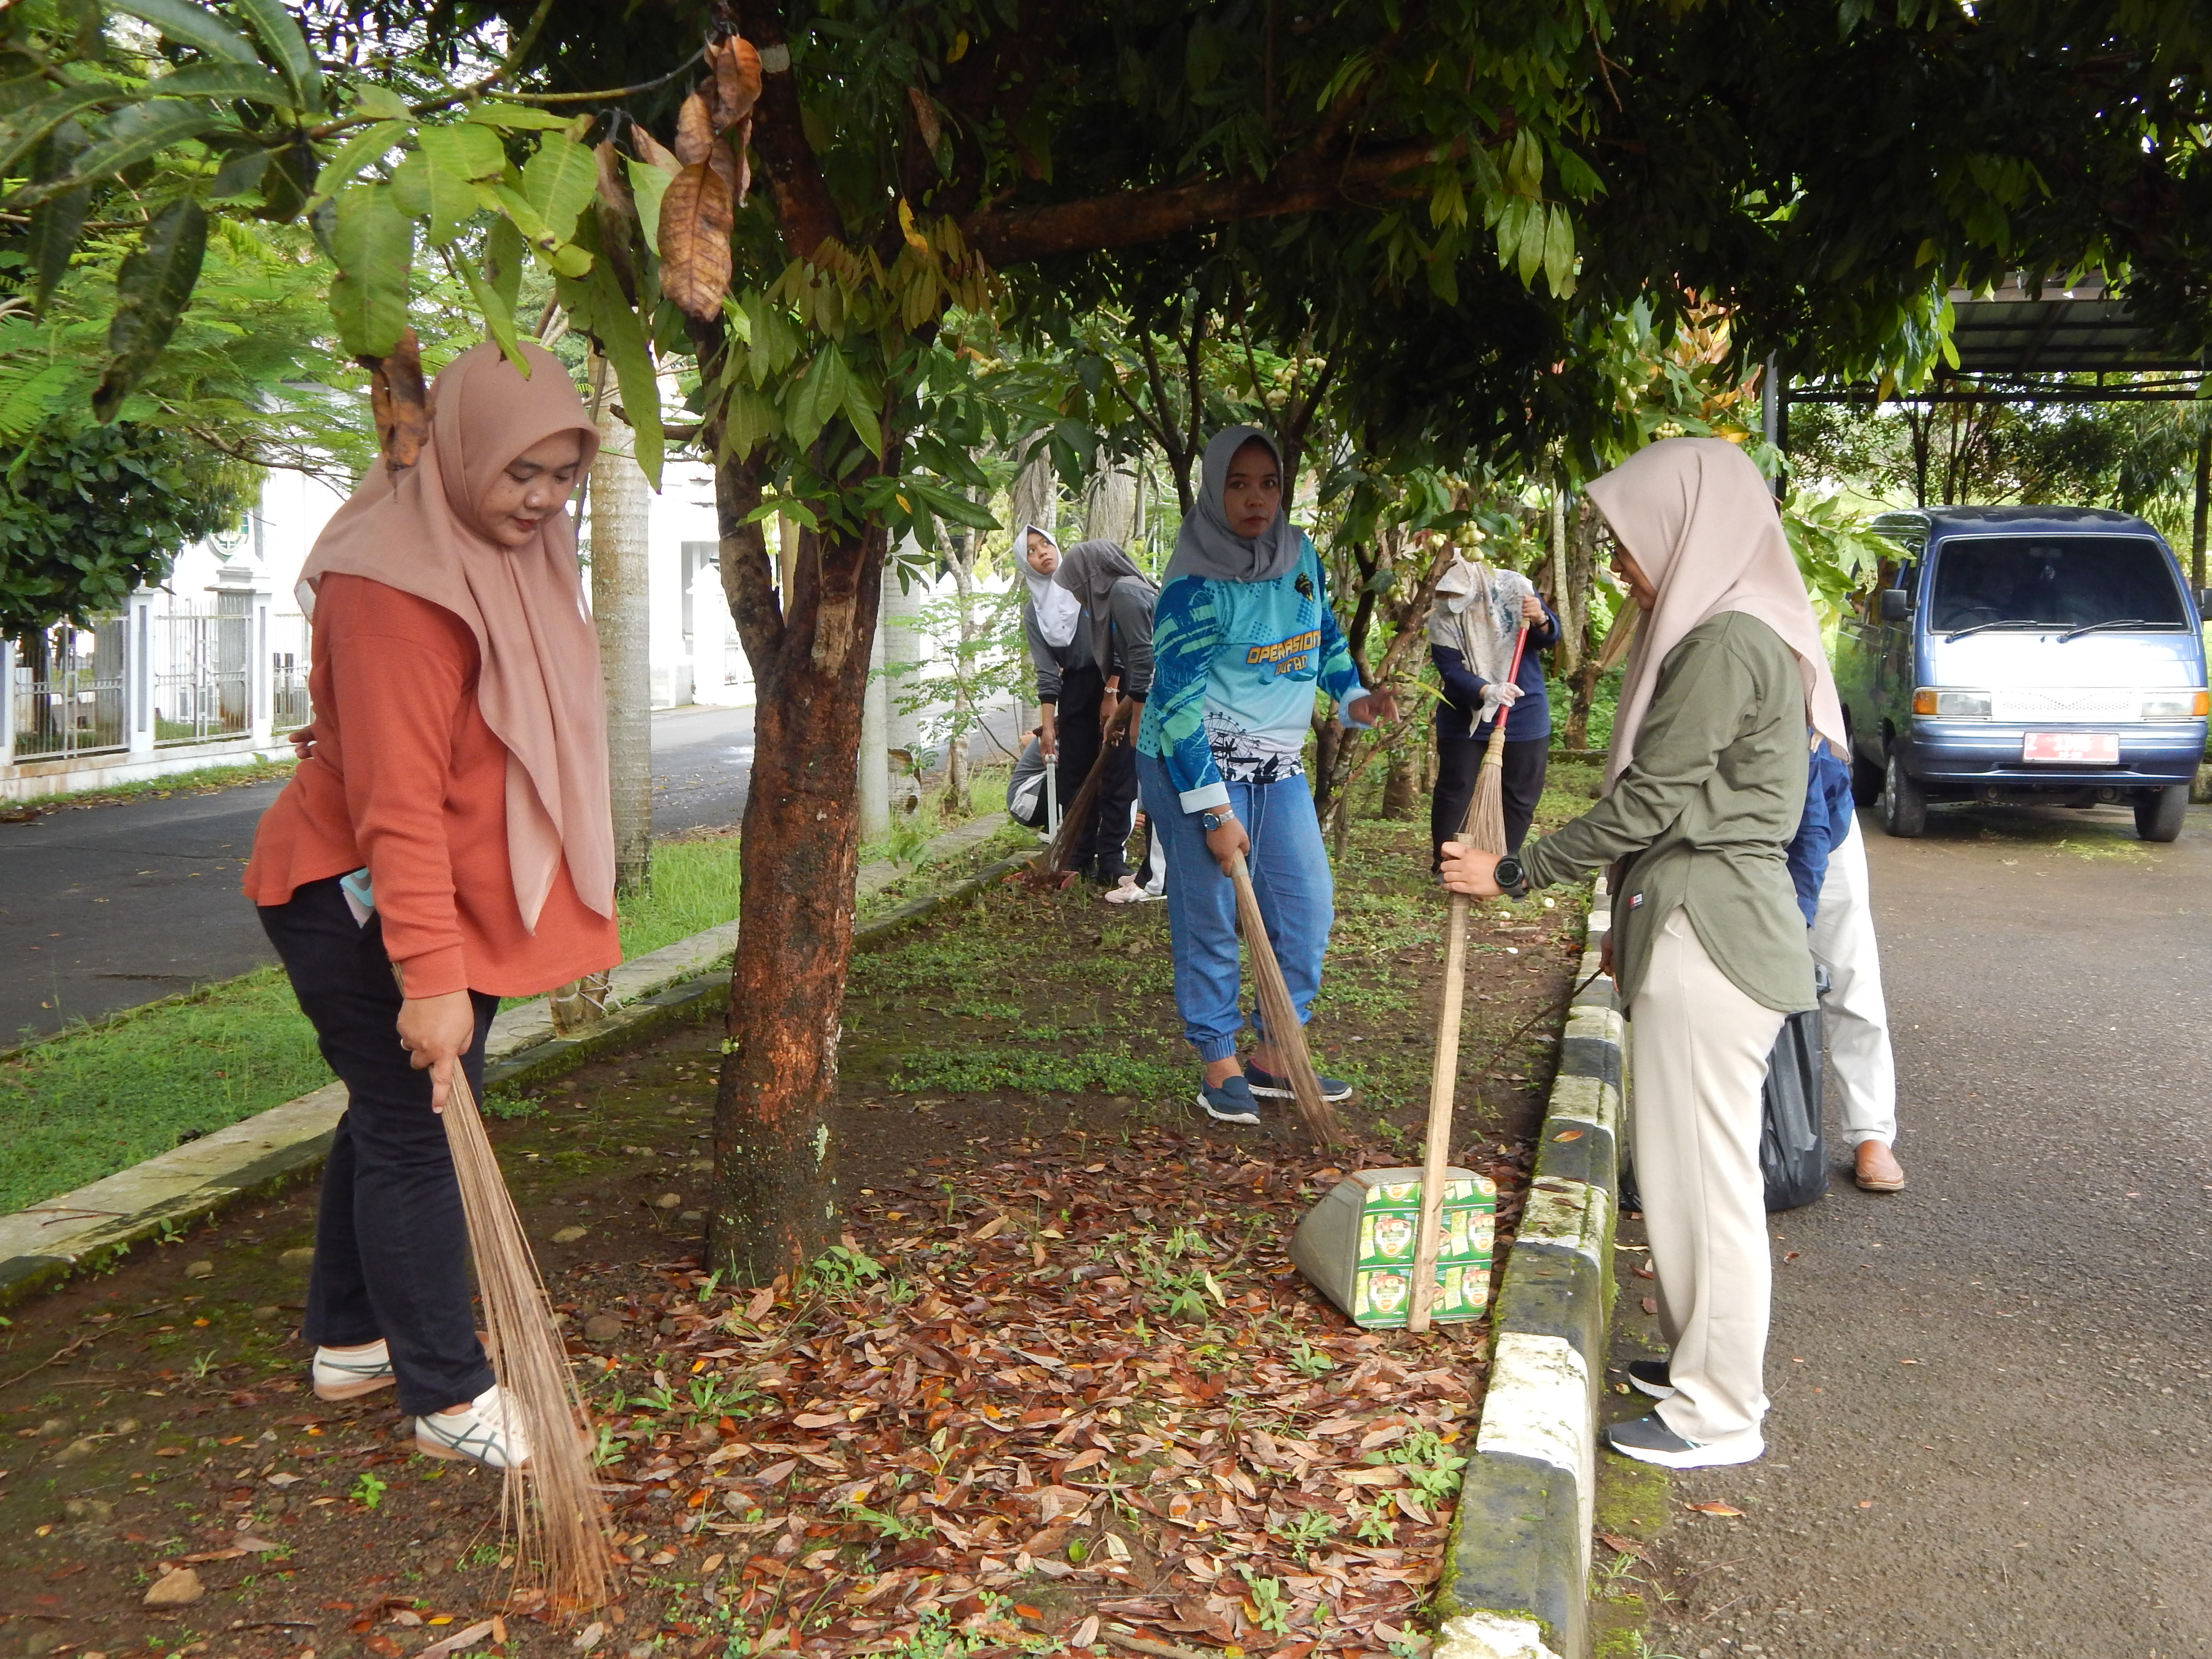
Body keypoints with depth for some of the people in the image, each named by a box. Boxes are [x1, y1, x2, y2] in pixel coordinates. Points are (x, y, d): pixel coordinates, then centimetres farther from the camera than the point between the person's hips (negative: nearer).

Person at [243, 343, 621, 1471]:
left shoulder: (511, 560, 7)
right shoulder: (396, 583, -23)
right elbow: (397, 803, -28)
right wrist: (430, 978, -31)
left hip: (456, 905, 9)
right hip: (359, 906, -9)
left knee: (395, 1116, 18)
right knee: (415, 1130, -3)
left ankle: (349, 1340, 33)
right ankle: (449, 1397, 8)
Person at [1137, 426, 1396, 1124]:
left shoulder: (1299, 555, 3)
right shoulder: (1195, 587, -18)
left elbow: (1324, 632, 22)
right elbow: (1178, 701, -20)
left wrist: (1352, 696, 3)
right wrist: (1216, 812, -21)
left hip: (1279, 764, 7)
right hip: (1193, 761, -7)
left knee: (1308, 904, 5)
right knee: (1209, 915, -3)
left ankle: (1274, 1058, 17)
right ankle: (1219, 1064, 11)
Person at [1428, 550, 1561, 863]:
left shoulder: (1514, 587, -11)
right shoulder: (1442, 617, -14)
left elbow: (1551, 637, -3)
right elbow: (1450, 670, -21)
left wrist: (1540, 620, -27)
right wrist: (1486, 692, -39)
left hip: (1524, 711, 1)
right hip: (1465, 715, -1)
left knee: (1522, 793, 6)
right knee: (1454, 789, 2)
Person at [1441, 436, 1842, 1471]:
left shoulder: (1727, 642, -16)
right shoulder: (1717, 631, 16)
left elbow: (1647, 801, -18)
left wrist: (1513, 874, -11)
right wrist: (1635, 916, 23)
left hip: (1709, 933, -10)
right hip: (1696, 920, 10)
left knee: (1701, 1167, -3)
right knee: (1692, 1159, 17)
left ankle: (1720, 1413, 8)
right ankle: (1704, 1361, 30)